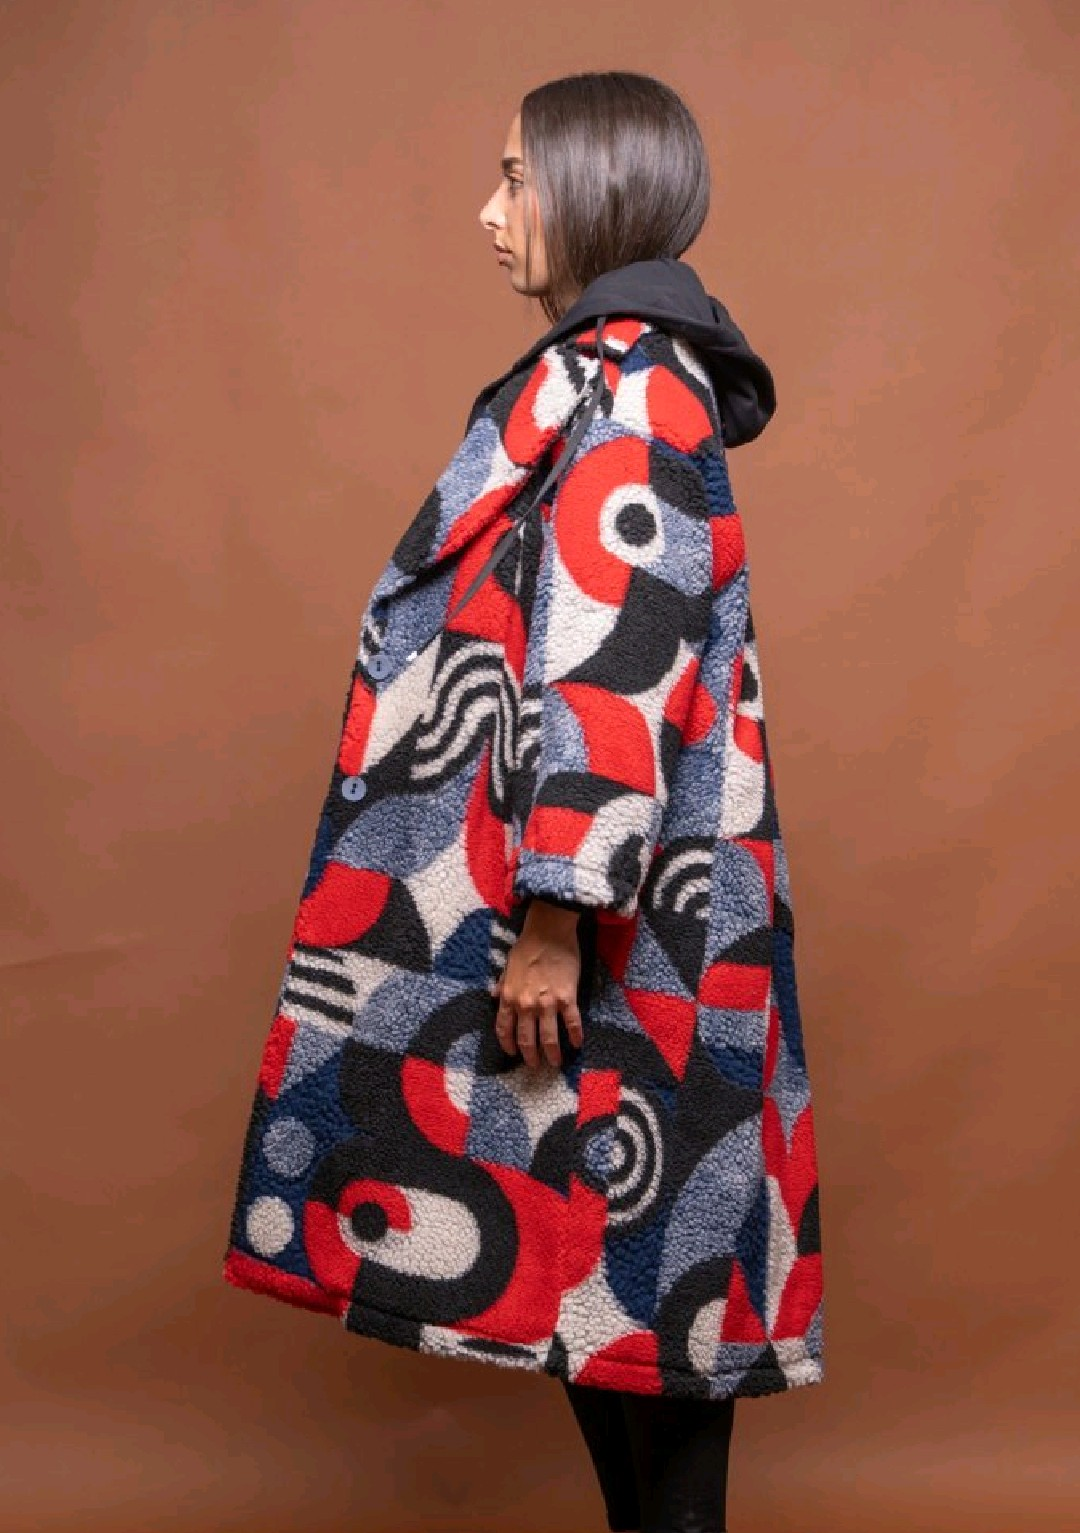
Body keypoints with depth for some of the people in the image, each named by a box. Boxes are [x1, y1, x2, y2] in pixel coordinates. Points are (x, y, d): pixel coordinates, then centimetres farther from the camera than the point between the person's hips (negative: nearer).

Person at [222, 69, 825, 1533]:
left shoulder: (622, 382, -13)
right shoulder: (630, 376, 17)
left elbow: (614, 667, -21)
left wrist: (554, 918, -22)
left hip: (616, 915, -10)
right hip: (623, 904, 10)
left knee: (626, 1241, 0)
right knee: (613, 1242, 14)